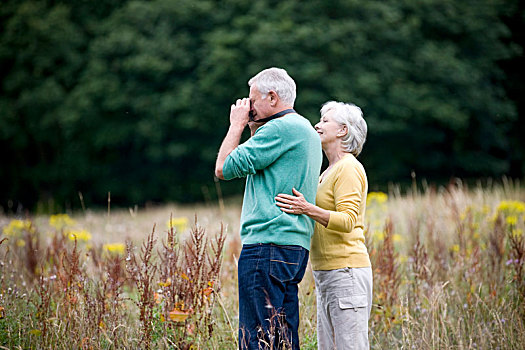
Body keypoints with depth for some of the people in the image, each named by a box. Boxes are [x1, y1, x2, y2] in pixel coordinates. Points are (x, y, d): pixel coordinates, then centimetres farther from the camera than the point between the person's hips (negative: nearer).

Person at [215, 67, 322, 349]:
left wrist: (237, 125, 4)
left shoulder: (281, 128, -10)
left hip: (269, 244, -10)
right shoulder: (306, 130, 21)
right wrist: (255, 128, 22)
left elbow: (224, 168, -9)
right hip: (296, 244, 10)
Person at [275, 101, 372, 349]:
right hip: (326, 273, 10)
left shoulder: (349, 168, -9)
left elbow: (347, 220, -20)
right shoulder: (330, 171, 21)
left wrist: (308, 209, -30)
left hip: (346, 271, -10)